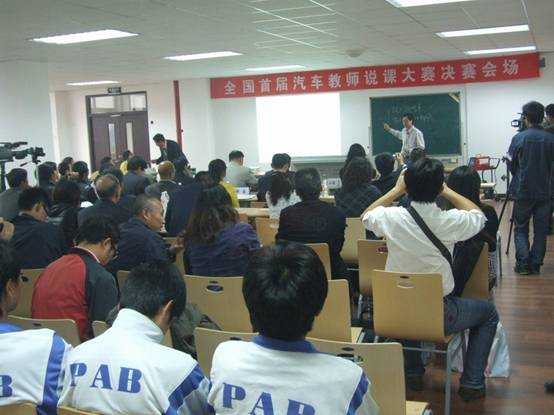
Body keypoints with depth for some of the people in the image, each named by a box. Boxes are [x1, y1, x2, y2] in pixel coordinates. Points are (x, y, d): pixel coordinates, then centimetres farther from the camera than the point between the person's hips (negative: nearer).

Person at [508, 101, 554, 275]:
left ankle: (523, 264, 1)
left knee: (520, 229, 9)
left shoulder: (518, 138, -8)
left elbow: (511, 165, 0)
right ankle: (535, 265, 12)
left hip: (523, 191, -1)